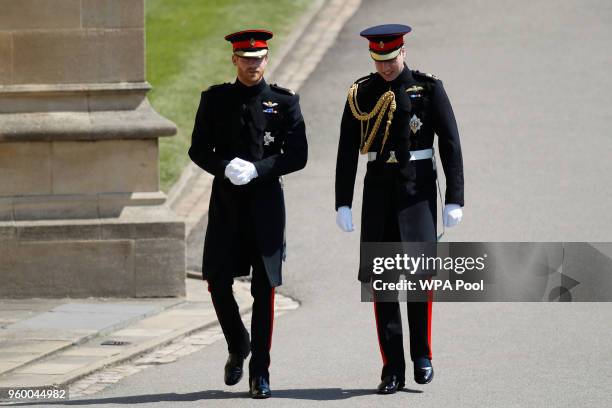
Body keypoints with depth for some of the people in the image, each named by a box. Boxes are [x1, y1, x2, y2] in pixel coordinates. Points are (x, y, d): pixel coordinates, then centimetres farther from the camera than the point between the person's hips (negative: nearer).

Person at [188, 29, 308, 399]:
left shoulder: (284, 102, 1)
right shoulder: (215, 99, 6)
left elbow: (298, 156, -3)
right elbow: (198, 150, 5)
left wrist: (257, 169, -16)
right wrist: (225, 167, -14)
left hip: (266, 201, -1)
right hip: (225, 201, 1)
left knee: (264, 288, -2)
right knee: (218, 281, -2)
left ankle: (260, 372, 4)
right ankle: (238, 348, 24)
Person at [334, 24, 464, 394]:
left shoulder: (429, 89, -2)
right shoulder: (361, 94, 4)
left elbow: (451, 144, -3)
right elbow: (347, 151, 5)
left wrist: (455, 199, -8)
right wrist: (343, 204, -1)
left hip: (418, 189, -2)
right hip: (378, 192, 2)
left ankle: (422, 356, 3)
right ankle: (393, 370, 3)